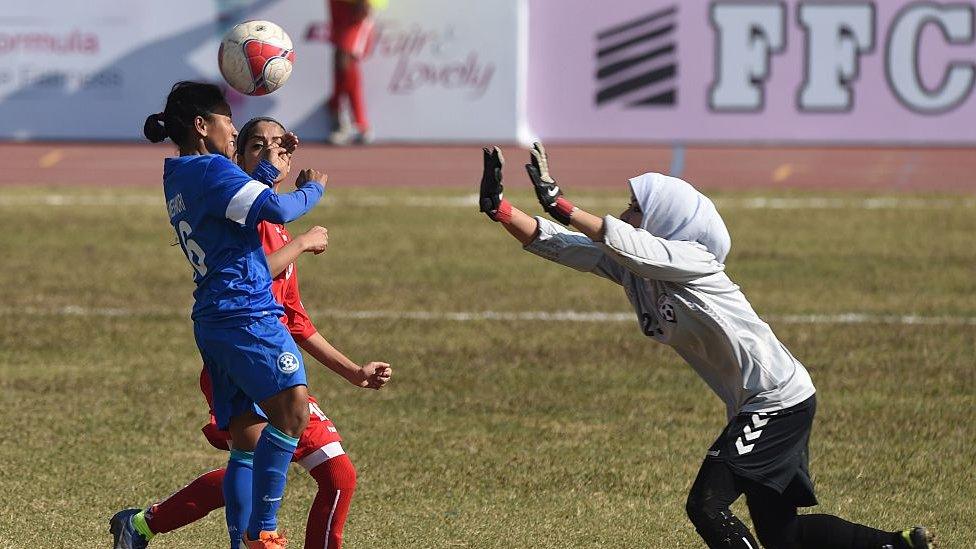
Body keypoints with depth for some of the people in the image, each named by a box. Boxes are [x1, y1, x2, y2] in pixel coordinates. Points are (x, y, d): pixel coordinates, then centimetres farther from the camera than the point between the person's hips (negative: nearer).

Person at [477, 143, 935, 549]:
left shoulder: (690, 260, -20)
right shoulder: (629, 266, 2)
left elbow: (628, 243, -37)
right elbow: (555, 244, -1)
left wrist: (558, 204, -38)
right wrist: (498, 207, -13)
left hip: (778, 400, -10)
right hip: (753, 407, 10)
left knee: (706, 505, -17)